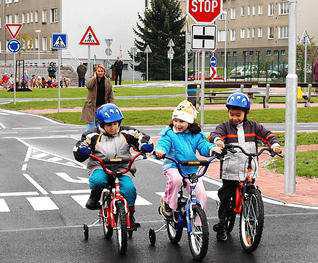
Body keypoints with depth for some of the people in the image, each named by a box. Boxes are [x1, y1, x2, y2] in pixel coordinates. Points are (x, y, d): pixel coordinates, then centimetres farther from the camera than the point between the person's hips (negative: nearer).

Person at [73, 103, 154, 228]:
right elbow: (78, 151, 0)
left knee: (129, 188, -27)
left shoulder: (126, 133, 5)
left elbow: (142, 137, 7)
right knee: (97, 181, -37)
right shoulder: (93, 136, 1)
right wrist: (82, 150, -25)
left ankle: (130, 214, -3)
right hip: (100, 168, -1)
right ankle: (94, 198, -2)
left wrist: (145, 145, -17)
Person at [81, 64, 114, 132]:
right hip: (92, 107, -2)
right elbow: (88, 86, -24)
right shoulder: (93, 80, -1)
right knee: (91, 123, -2)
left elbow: (111, 95, 8)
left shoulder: (107, 82, 5)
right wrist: (94, 77, -16)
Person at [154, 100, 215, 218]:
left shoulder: (196, 135, 9)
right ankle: (167, 202, -13)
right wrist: (160, 151, -38)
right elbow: (163, 144, -14)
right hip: (173, 166, -3)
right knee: (176, 179, -38)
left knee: (201, 195, -10)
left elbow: (203, 146, 0)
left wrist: (212, 149, -23)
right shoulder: (169, 133, 0)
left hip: (192, 169, 3)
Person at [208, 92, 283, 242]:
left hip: (249, 172, 1)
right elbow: (215, 134, -16)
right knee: (225, 198, 5)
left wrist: (274, 144, -18)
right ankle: (221, 225, 20)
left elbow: (267, 135, 3)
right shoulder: (225, 127, 2)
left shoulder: (253, 127, 8)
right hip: (230, 172, -1)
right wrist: (217, 140, -40)